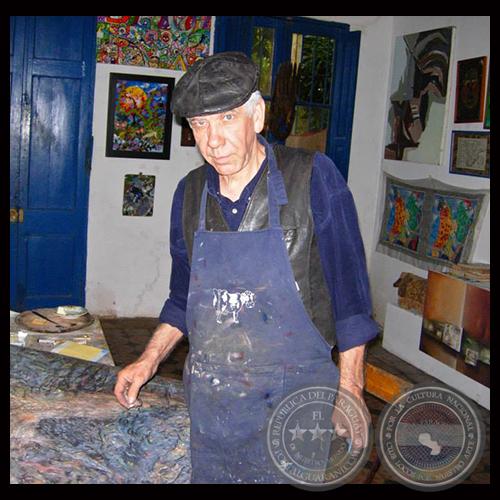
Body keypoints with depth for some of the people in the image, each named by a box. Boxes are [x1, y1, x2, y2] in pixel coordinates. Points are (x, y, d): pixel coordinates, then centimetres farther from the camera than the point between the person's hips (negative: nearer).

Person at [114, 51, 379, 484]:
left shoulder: (314, 177, -14)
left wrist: (350, 391, -9)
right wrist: (149, 361, 3)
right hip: (208, 396, 5)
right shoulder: (190, 193, 1)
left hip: (292, 399, -4)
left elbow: (349, 294, -9)